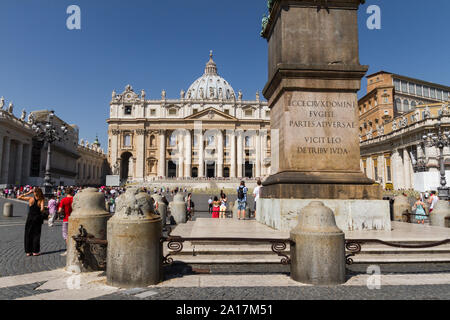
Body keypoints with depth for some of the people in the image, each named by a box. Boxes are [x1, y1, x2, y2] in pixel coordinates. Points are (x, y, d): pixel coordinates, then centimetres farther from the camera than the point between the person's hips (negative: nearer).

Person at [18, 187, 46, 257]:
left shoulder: (30, 199, -8)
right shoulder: (42, 200, -14)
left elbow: (19, 197, 5)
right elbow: (42, 209, -27)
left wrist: (28, 193, 4)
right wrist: (42, 212, -5)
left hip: (30, 219, 2)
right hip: (37, 219, -1)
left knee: (28, 235, 12)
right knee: (36, 235, 8)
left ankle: (28, 251, 15)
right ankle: (35, 251, 10)